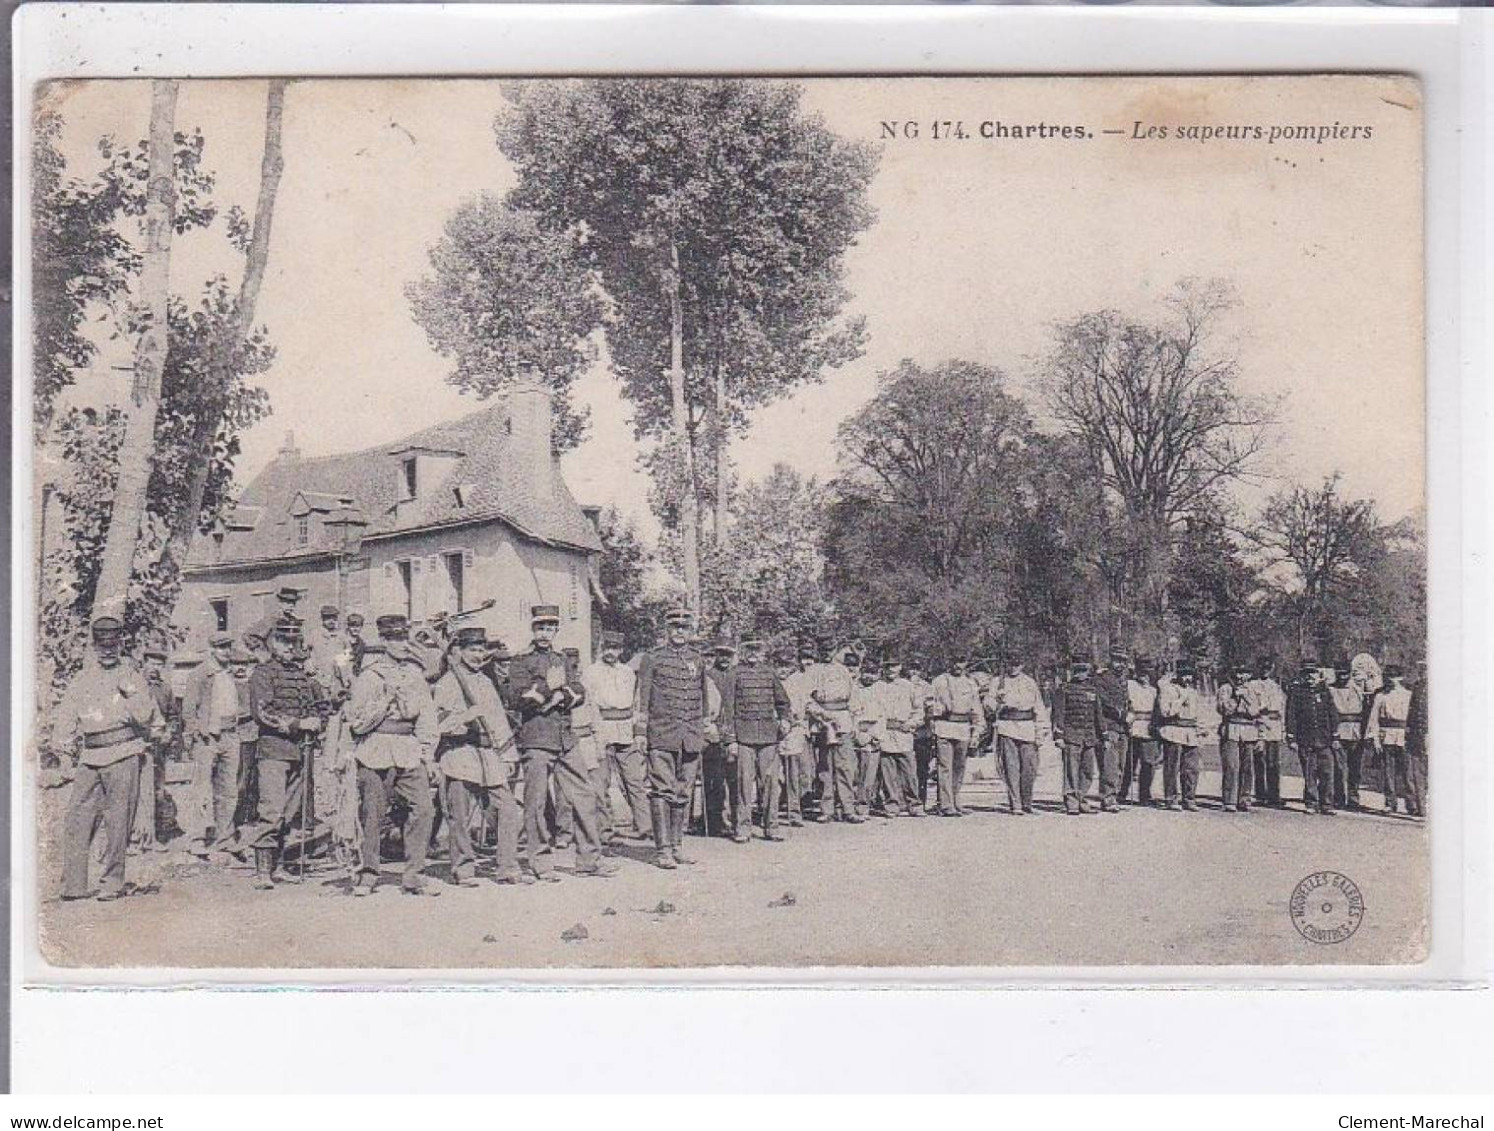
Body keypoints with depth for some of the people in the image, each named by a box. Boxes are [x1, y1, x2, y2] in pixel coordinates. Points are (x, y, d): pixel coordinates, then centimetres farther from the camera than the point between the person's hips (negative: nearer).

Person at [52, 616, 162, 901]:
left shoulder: (132, 676, 6)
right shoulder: (82, 680, 15)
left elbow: (146, 716, -2)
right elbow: (65, 717, 18)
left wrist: (129, 690, -10)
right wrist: (65, 747, 8)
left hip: (123, 758, -3)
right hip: (89, 760, 3)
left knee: (117, 824, -3)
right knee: (76, 821, -1)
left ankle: (112, 883, 3)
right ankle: (74, 885, 4)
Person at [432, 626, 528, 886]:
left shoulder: (485, 682, 18)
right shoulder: (446, 684, -3)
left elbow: (500, 720, 22)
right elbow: (440, 723, -12)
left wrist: (509, 756, 18)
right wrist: (470, 715, -23)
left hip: (489, 756, 6)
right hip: (459, 755, -6)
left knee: (509, 809, -1)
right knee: (460, 817, -2)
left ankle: (507, 868, 5)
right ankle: (463, 870, 10)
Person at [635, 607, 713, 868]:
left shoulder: (697, 660, 14)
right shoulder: (652, 659, 2)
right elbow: (642, 697, 0)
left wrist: (702, 731, 19)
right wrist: (640, 731, -5)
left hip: (692, 737, 4)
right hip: (661, 736, -4)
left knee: (684, 793, 7)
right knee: (662, 791, -6)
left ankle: (677, 846, 15)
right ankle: (663, 850, -5)